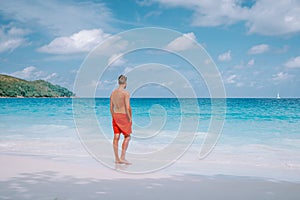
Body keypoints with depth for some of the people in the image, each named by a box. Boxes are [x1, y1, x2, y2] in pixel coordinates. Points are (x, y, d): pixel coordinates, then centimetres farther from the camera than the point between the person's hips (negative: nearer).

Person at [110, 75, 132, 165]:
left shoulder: (113, 93, 8)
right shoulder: (126, 93, -13)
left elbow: (111, 107, 12)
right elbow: (128, 108, -17)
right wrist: (130, 118, -7)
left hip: (115, 116, 6)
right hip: (124, 116, -6)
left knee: (116, 137, 6)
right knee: (127, 137, 5)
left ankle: (117, 158, 10)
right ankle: (122, 157, -1)